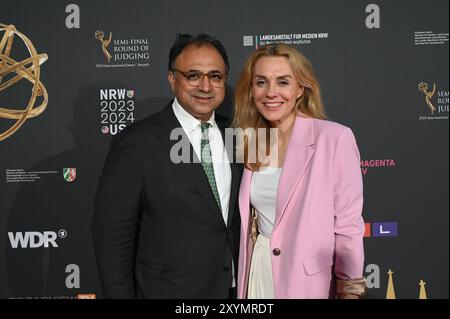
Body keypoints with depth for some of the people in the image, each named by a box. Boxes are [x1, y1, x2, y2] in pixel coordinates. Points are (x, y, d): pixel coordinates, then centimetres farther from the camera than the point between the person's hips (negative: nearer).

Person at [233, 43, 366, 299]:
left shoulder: (335, 138, -14)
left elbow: (348, 226, -12)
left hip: (309, 281, -4)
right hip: (256, 272, 5)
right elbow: (251, 219, 9)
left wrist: (350, 291, -10)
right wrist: (242, 284, 10)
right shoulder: (250, 142, 2)